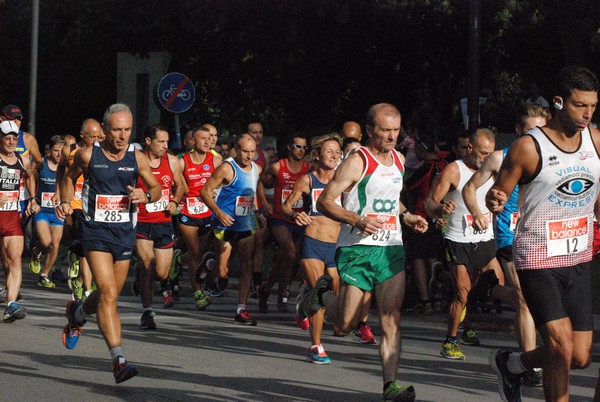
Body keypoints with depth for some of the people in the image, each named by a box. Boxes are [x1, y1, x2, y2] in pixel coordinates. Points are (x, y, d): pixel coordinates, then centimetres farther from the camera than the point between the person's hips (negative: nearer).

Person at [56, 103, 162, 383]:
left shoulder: (137, 158, 1)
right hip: (95, 232, -4)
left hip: (124, 232, 4)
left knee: (109, 295, 14)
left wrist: (146, 196, -11)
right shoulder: (88, 155, -5)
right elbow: (70, 177, 13)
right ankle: (118, 360, -22)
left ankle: (77, 314, 49)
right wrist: (66, 202, -2)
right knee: (109, 292, -18)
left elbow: (156, 187, 11)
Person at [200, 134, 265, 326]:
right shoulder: (227, 168, -13)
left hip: (246, 224, 5)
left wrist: (257, 212, 13)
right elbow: (205, 191, -14)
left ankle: (241, 309, -2)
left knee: (247, 266, -5)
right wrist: (219, 212, -26)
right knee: (223, 273, -3)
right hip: (226, 224, -5)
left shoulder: (256, 169, 8)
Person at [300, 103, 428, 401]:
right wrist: (357, 220, -24)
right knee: (346, 324, -1)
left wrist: (406, 216, 14)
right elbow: (324, 201, -11)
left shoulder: (398, 159, 14)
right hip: (357, 250, -5)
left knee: (391, 321, -6)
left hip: (391, 248, 5)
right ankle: (322, 294, 31)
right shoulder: (357, 161, -9)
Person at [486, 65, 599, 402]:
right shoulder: (528, 148, -12)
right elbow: (500, 196, -6)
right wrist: (496, 203, -26)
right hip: (538, 260, -5)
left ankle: (511, 364, 32)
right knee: (560, 346, -16)